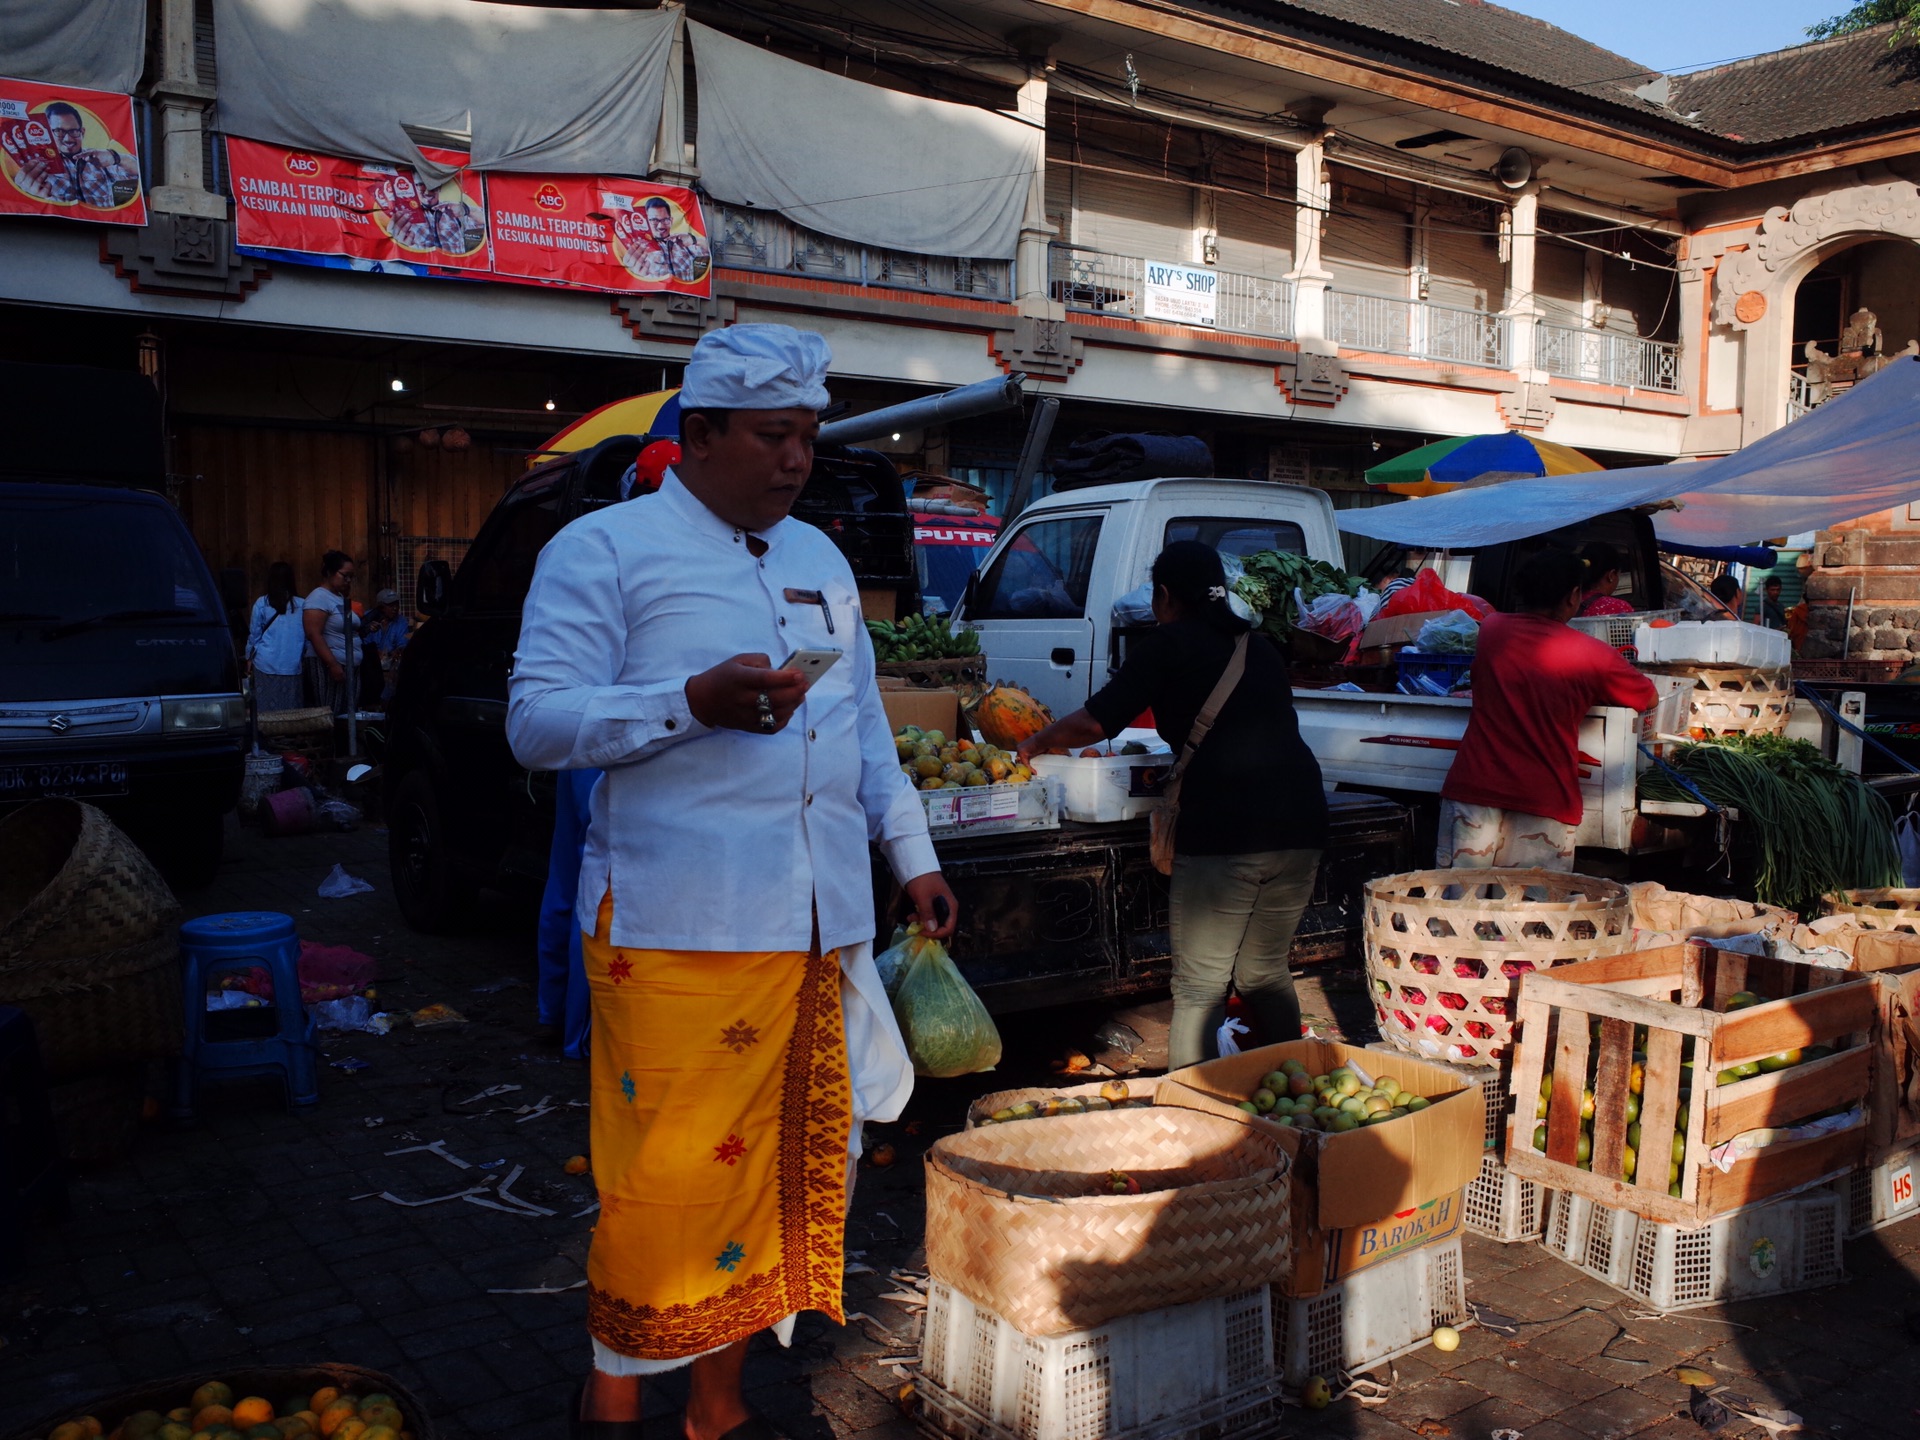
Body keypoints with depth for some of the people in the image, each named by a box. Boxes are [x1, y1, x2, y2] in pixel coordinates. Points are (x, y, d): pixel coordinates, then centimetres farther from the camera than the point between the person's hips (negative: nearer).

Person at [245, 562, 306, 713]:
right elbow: (308, 637, 7)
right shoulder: (302, 605, 1)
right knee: (290, 711, 2)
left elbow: (254, 635, 7)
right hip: (292, 666, 1)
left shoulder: (262, 604, 0)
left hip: (266, 664, 0)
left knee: (266, 711, 3)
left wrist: (249, 658, 19)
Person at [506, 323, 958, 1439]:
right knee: (670, 1176, -2)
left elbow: (868, 728, 25)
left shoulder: (821, 559, 18)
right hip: (677, 931, -6)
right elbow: (536, 722, -10)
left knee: (789, 1167, 10)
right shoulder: (604, 551, -1)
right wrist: (695, 702, -21)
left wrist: (914, 856, 21)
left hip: (820, 928, 6)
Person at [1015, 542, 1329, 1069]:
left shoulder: (1167, 645, 4)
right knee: (1266, 974, 21)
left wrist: (1036, 743, 19)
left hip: (1222, 832, -6)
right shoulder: (1259, 649, 22)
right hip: (1299, 825, 6)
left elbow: (1093, 722, 1)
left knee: (1200, 988, 2)